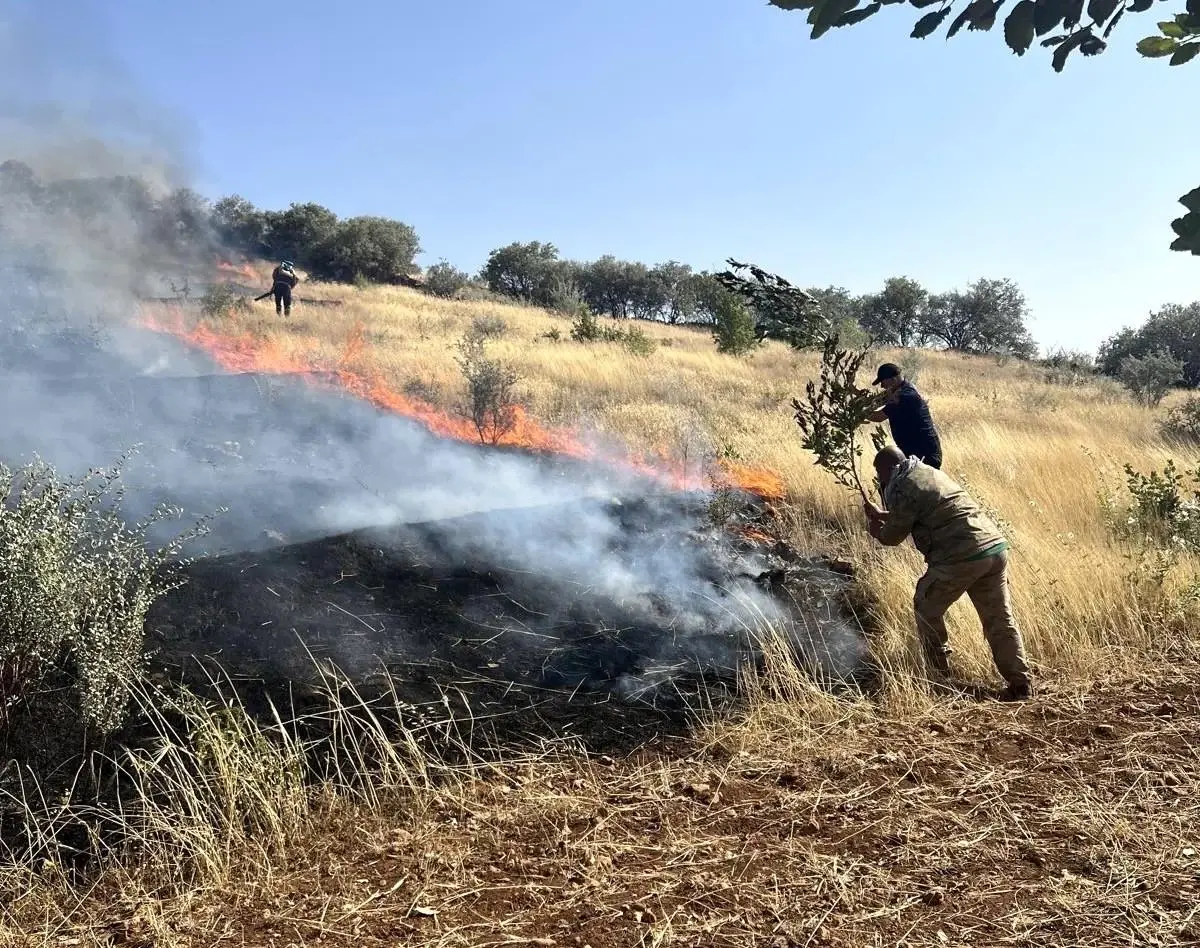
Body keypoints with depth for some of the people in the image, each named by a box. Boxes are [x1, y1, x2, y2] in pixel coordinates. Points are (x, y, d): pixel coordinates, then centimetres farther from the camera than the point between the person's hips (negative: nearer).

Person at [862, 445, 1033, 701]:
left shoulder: (902, 489, -6)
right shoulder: (929, 472, 22)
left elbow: (893, 536, 5)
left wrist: (875, 530, 26)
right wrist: (881, 514, 45)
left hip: (960, 558, -8)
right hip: (995, 546, 8)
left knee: (927, 609, 14)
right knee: (1000, 620, 12)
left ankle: (939, 674, 23)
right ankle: (1021, 684, 14)